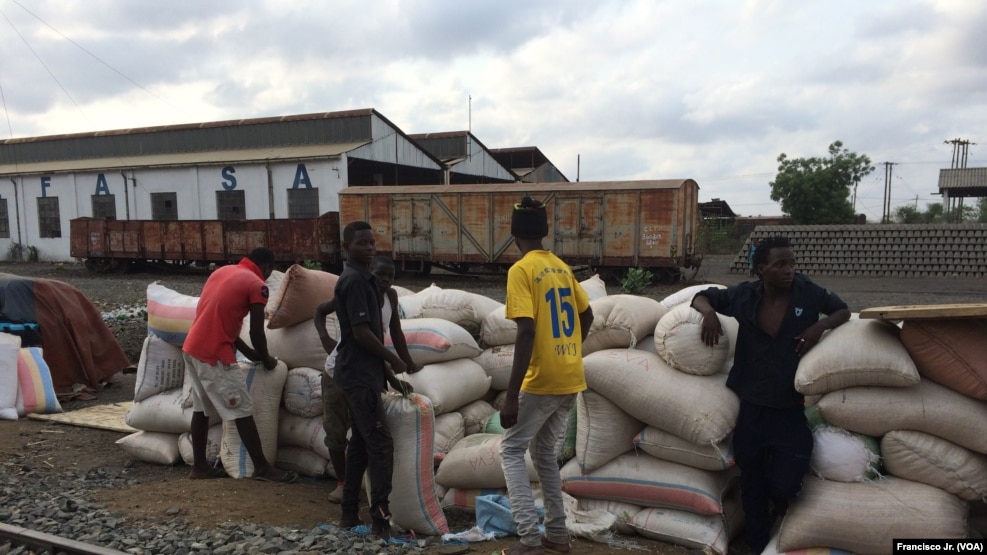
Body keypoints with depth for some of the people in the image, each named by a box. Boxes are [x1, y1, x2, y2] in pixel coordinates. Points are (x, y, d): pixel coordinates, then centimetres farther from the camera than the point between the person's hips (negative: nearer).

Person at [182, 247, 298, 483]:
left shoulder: (222, 271, 17)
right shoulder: (256, 285, -7)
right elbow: (257, 332, -8)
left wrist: (248, 352, 23)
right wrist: (266, 359, 10)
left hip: (192, 348, 9)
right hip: (214, 354, -9)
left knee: (201, 408, 17)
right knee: (242, 411, -1)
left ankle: (199, 466, 25)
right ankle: (262, 467, 5)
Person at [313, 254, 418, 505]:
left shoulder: (390, 296, -5)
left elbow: (395, 333, 6)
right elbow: (320, 310, -3)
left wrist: (409, 364, 9)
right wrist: (324, 338, -19)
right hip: (339, 370, -3)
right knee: (336, 429, 5)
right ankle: (342, 482, 20)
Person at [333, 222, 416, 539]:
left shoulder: (363, 279, 15)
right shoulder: (354, 280, -16)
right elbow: (361, 332, -21)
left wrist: (388, 375, 17)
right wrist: (394, 361, -8)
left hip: (363, 373, 10)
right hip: (360, 375, -10)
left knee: (360, 443, 14)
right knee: (380, 444, -7)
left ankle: (350, 513, 23)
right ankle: (381, 520, -2)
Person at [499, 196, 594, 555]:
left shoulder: (521, 270, -14)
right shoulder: (562, 267, 9)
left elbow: (527, 333, -23)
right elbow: (587, 316, 17)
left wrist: (511, 396, -22)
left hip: (542, 381, -7)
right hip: (571, 379, 7)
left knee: (512, 450, 7)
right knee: (545, 452, 20)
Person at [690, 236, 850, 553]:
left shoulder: (808, 293, -7)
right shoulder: (744, 296, -5)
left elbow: (843, 310, 8)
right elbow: (702, 296, 8)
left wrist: (821, 326, -13)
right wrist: (709, 312, -14)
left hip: (790, 409, -1)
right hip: (750, 407, 1)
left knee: (783, 482, -8)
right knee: (753, 487, 15)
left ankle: (782, 499, 32)